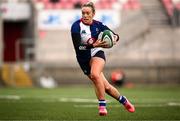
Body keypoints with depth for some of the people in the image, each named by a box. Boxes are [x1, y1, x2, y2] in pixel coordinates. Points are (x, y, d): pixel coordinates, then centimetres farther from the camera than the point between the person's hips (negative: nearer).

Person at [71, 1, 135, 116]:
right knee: (106, 87, 3)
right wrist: (93, 45, -36)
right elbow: (77, 47, -23)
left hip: (97, 53, -1)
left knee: (95, 75, -33)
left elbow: (115, 36, 3)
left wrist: (114, 37, -21)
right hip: (84, 59, 1)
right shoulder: (76, 26, -13)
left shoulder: (98, 25, -5)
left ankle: (102, 106, -25)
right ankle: (124, 101, 29)